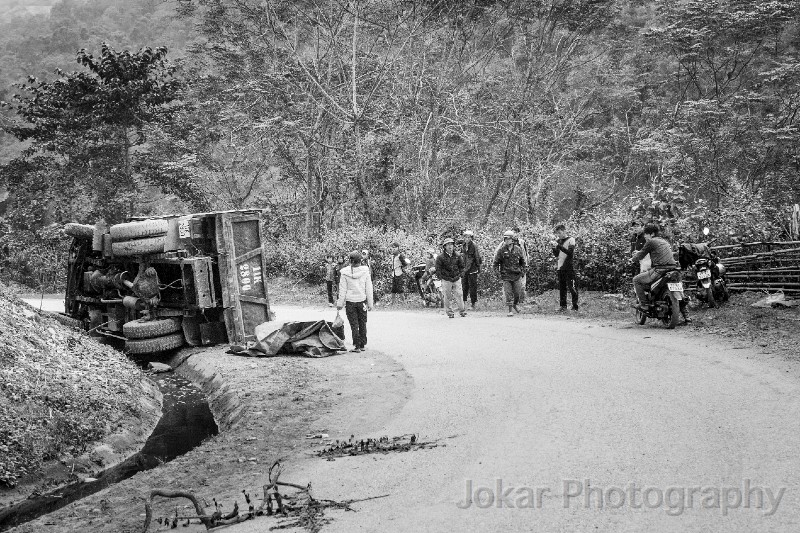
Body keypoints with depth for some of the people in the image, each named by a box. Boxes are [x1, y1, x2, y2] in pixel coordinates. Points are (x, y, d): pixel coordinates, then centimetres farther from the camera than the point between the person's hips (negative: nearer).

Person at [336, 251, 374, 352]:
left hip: (350, 302, -1)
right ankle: (363, 345, 18)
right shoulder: (365, 272, -6)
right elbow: (369, 289, -1)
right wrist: (370, 303, 6)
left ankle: (357, 346, 3)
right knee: (362, 324, 14)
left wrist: (340, 303, 4)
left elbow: (342, 290, -4)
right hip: (362, 301, 1)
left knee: (354, 325, 6)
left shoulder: (345, 273, -8)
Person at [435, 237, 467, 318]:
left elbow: (462, 266, 16)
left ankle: (462, 311, 12)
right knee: (448, 297, 2)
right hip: (446, 280, -2)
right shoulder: (440, 257, -6)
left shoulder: (457, 256, 4)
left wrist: (461, 274, 7)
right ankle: (450, 312, 12)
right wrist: (441, 277, -5)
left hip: (457, 279, 2)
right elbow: (438, 269, -1)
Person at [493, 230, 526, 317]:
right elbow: (496, 261, 4)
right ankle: (510, 310, 0)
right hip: (506, 275, -2)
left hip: (517, 274, 2)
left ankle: (515, 304, 35)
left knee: (517, 292, 7)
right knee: (508, 293, -5)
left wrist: (522, 270, 9)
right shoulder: (501, 250, -3)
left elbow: (522, 260, 15)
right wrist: (497, 271, -2)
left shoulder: (518, 249, 3)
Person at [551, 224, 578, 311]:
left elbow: (570, 252, -16)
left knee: (571, 287, -6)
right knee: (561, 288, 6)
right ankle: (563, 306, 11)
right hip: (560, 267, 6)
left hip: (569, 267, -6)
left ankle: (575, 306, -2)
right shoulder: (559, 241, 13)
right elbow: (556, 255, 14)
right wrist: (553, 246, -4)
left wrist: (558, 246, -21)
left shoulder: (571, 240, -4)